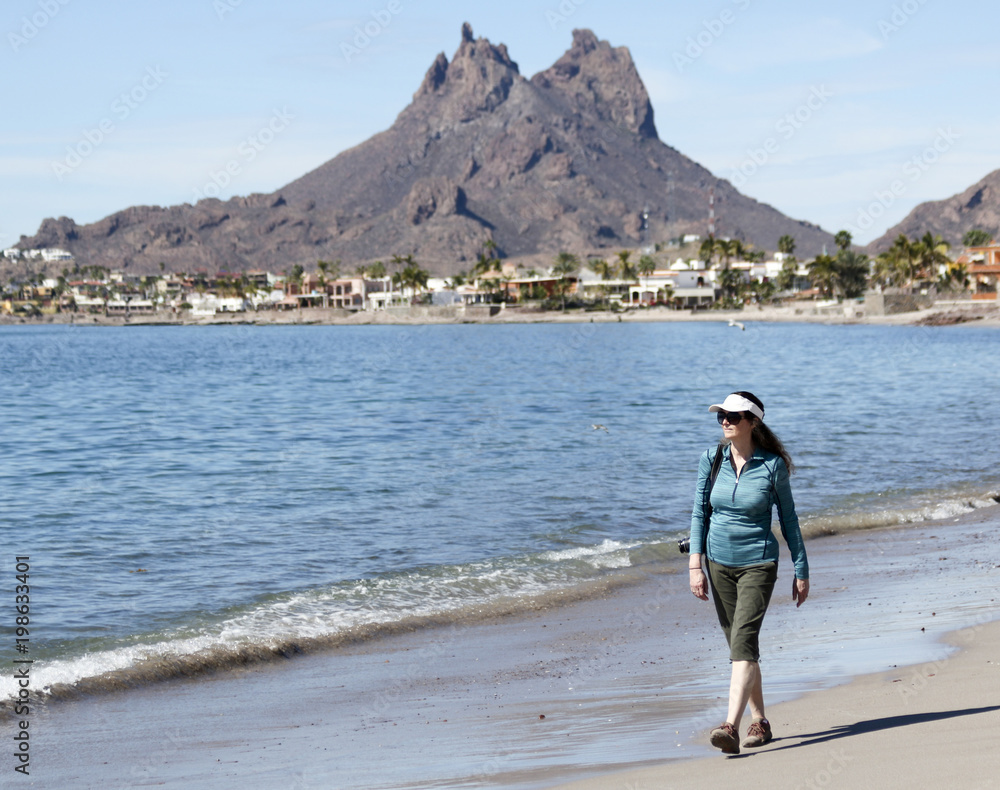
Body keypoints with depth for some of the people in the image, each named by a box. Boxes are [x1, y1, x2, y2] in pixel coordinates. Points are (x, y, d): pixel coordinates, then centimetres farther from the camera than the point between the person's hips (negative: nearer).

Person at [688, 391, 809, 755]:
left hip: (758, 564, -4)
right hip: (719, 564, 4)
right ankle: (759, 722, 24)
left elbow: (788, 519, 1)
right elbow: (699, 513, 4)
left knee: (743, 642, -17)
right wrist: (695, 564, -4)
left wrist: (801, 571, 3)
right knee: (740, 646, 12)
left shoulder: (773, 465, -8)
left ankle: (731, 726, -26)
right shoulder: (710, 461, 0)